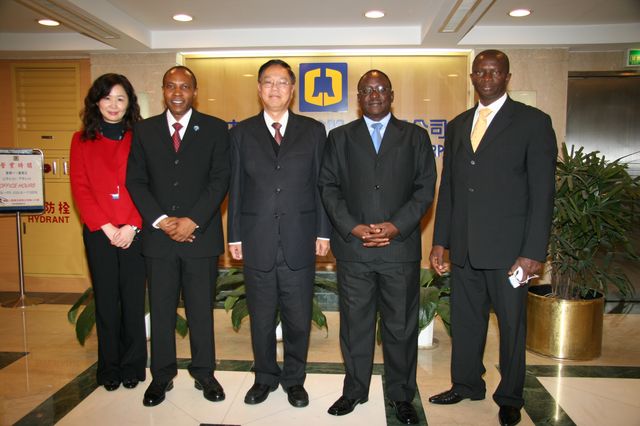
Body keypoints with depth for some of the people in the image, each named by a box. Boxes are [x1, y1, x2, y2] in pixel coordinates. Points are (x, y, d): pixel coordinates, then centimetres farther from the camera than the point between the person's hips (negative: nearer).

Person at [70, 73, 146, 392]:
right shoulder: (82, 141, 8)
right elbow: (80, 188, 1)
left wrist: (131, 226, -12)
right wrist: (106, 227, -8)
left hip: (134, 232, -1)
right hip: (98, 233, 1)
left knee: (134, 300, 5)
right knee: (105, 302, 9)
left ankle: (133, 366, 20)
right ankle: (109, 368, 23)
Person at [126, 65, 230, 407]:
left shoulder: (215, 129, 2)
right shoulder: (144, 130, 8)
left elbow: (220, 179, -5)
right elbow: (136, 181, 4)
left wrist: (192, 220, -13)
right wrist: (162, 221, -9)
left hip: (201, 234, -1)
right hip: (158, 235, 2)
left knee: (201, 309, 9)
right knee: (161, 309, 10)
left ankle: (204, 373, 25)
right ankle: (161, 376, 26)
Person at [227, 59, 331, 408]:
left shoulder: (313, 130, 5)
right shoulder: (242, 132, 7)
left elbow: (321, 184, 4)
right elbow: (236, 187, 5)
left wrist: (323, 232, -1)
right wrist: (235, 236, 3)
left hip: (299, 241, 0)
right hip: (257, 241, 1)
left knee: (298, 317, 10)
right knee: (261, 317, 13)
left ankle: (294, 379, 31)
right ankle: (265, 377, 33)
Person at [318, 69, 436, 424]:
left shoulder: (415, 136, 9)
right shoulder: (339, 137, 11)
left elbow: (425, 188, 3)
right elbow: (328, 187, 4)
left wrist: (395, 226, -10)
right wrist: (352, 228, -9)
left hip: (401, 246, 0)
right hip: (352, 247, 1)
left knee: (401, 325, 8)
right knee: (354, 324, 10)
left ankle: (401, 395, 25)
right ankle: (354, 390, 27)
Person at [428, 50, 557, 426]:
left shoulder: (533, 122, -2)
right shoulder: (458, 125, 13)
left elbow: (542, 192, -7)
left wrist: (533, 251, -13)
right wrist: (440, 240, 9)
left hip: (508, 247, -4)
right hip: (463, 246, 5)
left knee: (512, 325, 9)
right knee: (465, 320, 15)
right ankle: (466, 384, 34)